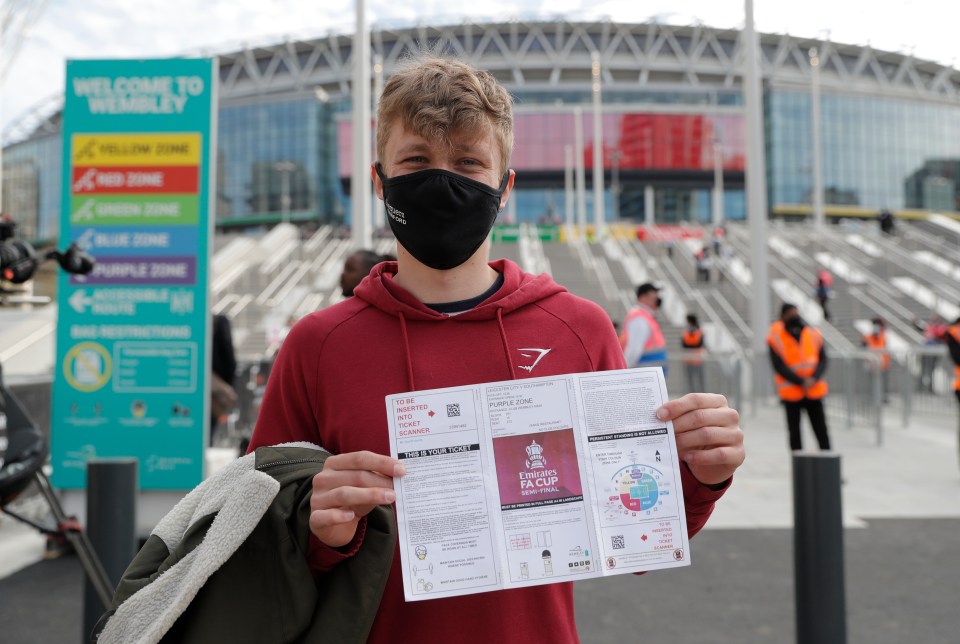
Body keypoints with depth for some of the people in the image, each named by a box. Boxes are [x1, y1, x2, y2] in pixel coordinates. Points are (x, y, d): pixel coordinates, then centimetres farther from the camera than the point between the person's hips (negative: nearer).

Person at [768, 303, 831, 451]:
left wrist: (814, 378, -15)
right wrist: (801, 382, -18)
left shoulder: (813, 334, 2)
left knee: (821, 431, 5)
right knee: (794, 432, 7)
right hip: (791, 393, -2)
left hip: (814, 391, 2)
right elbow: (779, 367, -11)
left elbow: (823, 360, 2)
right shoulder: (776, 337, -8)